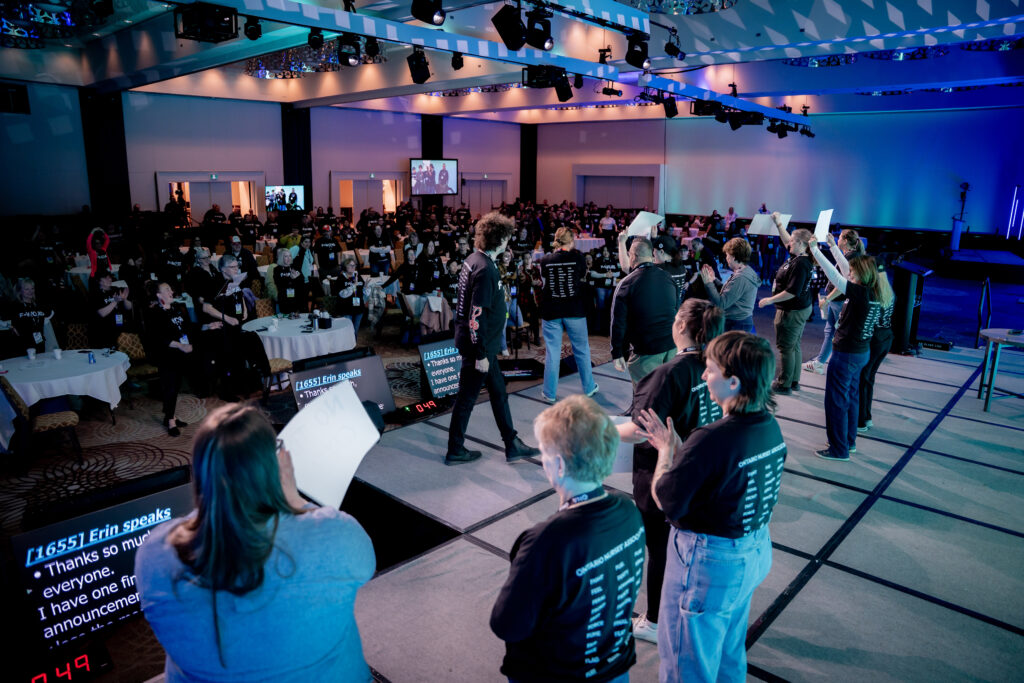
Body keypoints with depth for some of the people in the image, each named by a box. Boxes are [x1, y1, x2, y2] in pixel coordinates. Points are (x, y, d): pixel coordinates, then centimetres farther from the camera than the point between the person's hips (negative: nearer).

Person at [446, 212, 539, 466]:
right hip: (478, 347, -10)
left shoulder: (474, 260, 8)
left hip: (484, 344, 10)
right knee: (467, 397, 4)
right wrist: (481, 354, -21)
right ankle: (455, 451, 20)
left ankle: (512, 445, 28)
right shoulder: (484, 269, -22)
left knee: (498, 393, 17)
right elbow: (476, 316, -25)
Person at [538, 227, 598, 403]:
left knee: (552, 352, 7)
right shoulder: (577, 257, -7)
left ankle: (549, 393, 12)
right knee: (581, 350, 14)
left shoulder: (546, 260, -3)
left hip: (551, 312, 1)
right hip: (574, 310, -1)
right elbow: (583, 278, 8)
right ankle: (588, 387, 27)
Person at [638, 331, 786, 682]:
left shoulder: (710, 440, -32)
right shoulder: (770, 426, -5)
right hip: (755, 551, 8)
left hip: (709, 561, -8)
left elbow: (667, 501, -24)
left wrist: (666, 451, -9)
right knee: (730, 654, 31)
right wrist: (677, 448, 5)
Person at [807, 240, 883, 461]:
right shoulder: (873, 293, 3)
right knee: (851, 397, 20)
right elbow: (845, 272, 13)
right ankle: (849, 441, 33)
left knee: (836, 400, 1)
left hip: (846, 354, -9)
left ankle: (839, 449, 9)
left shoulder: (861, 293, -22)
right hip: (861, 352, 9)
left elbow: (835, 276, -25)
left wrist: (815, 249, -18)